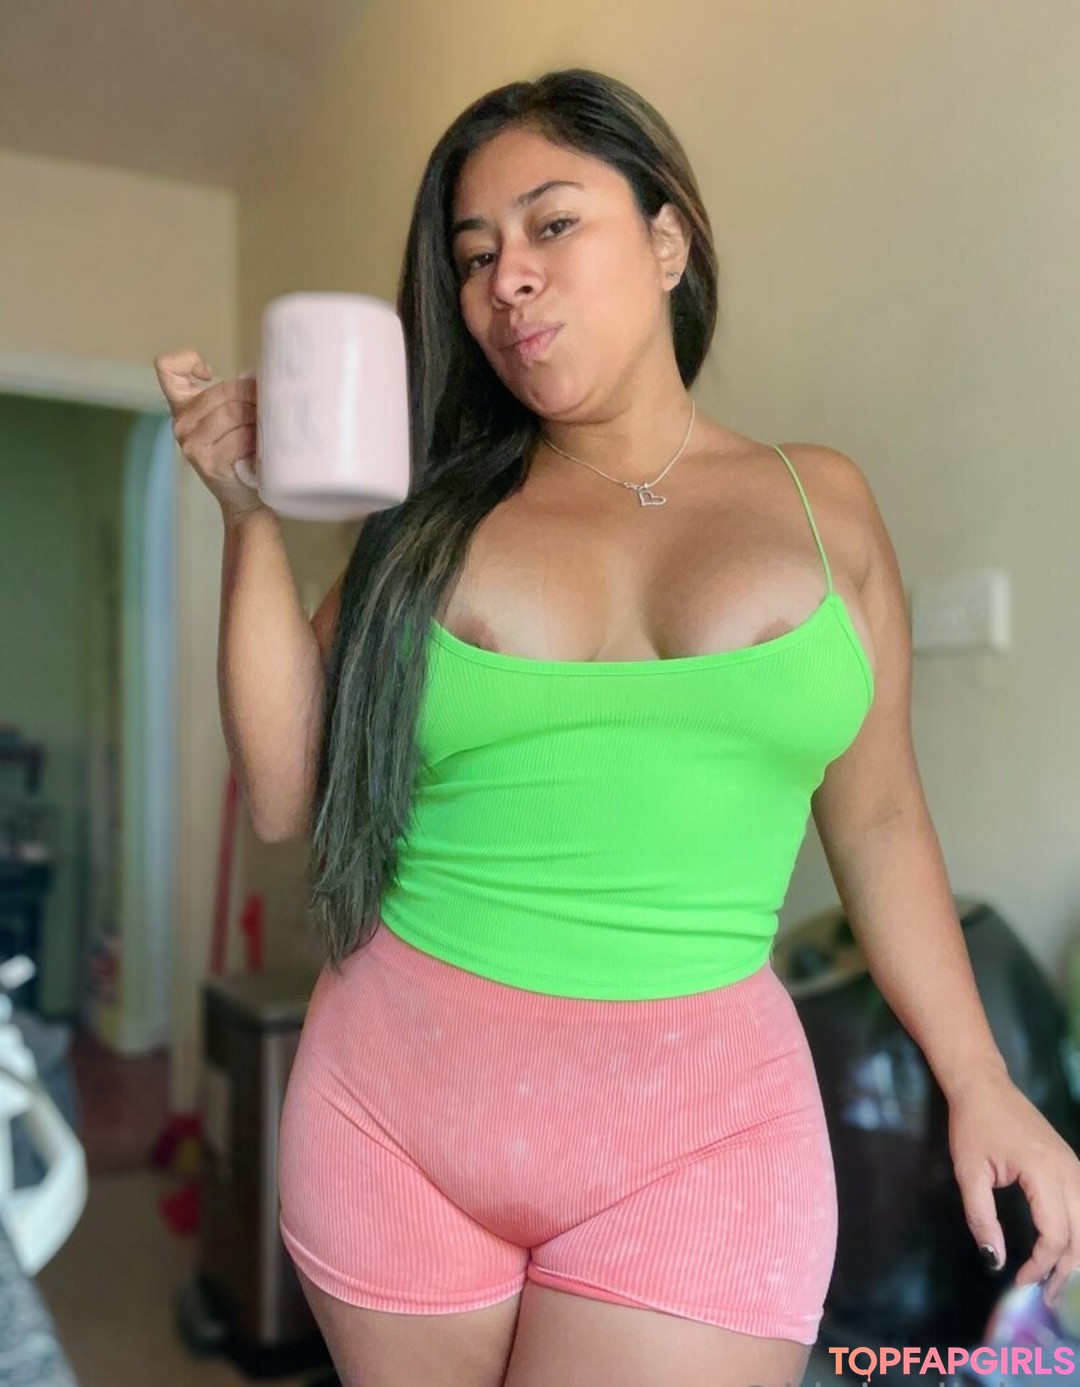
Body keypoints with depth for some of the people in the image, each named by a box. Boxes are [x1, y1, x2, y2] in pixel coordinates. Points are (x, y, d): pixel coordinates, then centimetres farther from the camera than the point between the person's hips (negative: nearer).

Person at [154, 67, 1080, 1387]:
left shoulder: (822, 500, 3)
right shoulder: (435, 518, 2)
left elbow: (877, 820, 7)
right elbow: (287, 793, -3)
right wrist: (250, 514, -9)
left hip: (699, 1130, -1)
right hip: (394, 1096, 2)